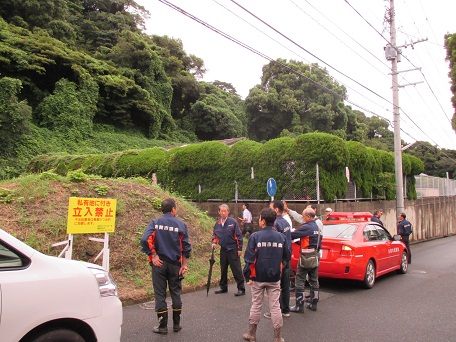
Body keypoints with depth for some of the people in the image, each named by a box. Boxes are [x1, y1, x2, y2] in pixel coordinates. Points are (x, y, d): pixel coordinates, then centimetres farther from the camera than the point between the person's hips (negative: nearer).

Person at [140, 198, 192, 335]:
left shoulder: (155, 223, -3)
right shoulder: (181, 225, -4)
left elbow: (145, 240, -17)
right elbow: (186, 247, -5)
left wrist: (153, 255, -8)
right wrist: (184, 265, 2)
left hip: (159, 263, 0)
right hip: (175, 264, 0)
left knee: (160, 294, 9)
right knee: (176, 293, 14)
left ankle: (163, 326, 15)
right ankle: (176, 324, 23)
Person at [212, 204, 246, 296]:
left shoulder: (233, 222, -9)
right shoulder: (217, 224, 5)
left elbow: (239, 236, -8)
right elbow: (215, 235, 17)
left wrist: (240, 248, -10)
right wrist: (214, 242, -4)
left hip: (233, 249, -5)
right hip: (223, 249, 6)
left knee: (236, 269, -4)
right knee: (223, 269, 15)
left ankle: (241, 289, 3)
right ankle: (223, 287, 29)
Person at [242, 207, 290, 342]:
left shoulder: (255, 236, -12)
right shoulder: (281, 237, -3)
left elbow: (249, 259, -14)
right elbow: (286, 256, 7)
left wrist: (248, 276, -6)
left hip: (258, 278, -2)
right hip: (275, 278, 2)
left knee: (256, 306, 12)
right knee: (275, 307, 10)